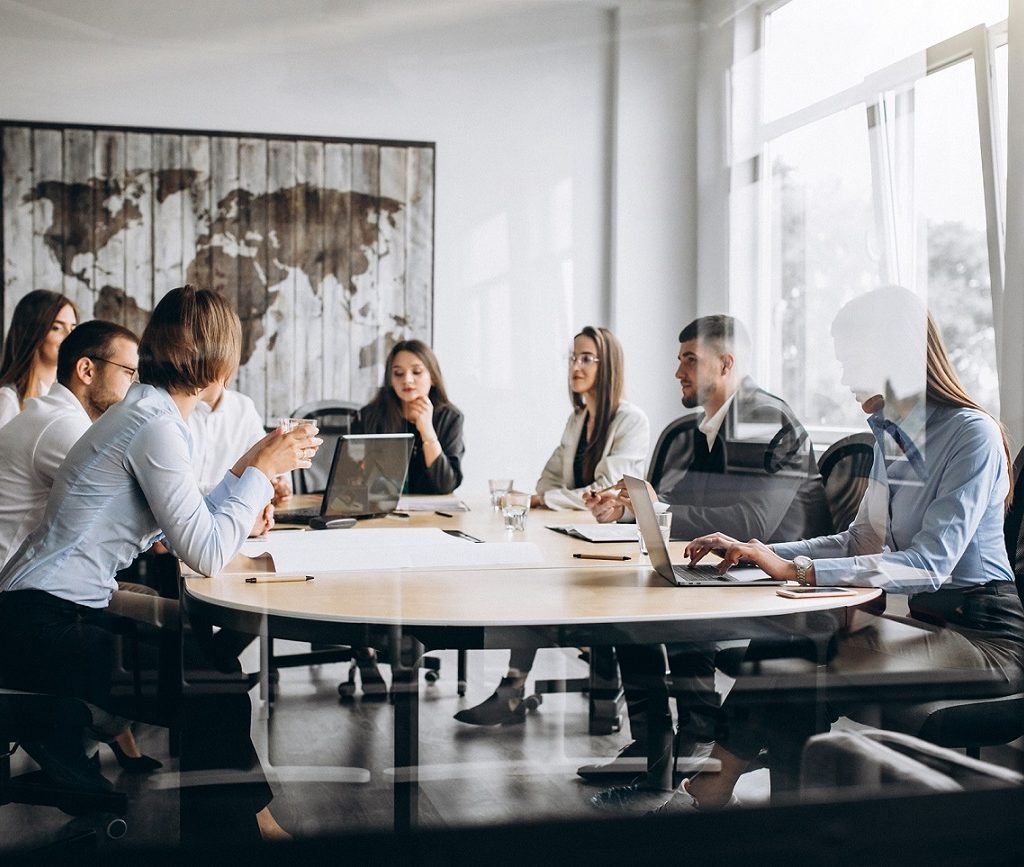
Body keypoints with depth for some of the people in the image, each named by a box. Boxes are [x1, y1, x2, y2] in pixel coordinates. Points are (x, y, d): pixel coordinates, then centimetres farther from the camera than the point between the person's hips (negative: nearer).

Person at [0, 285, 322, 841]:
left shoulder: (147, 412, 12)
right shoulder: (154, 425, -18)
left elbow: (185, 528, 11)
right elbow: (206, 555, -22)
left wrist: (249, 467, 14)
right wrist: (260, 471, -13)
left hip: (59, 616, 10)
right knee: (216, 700, -12)